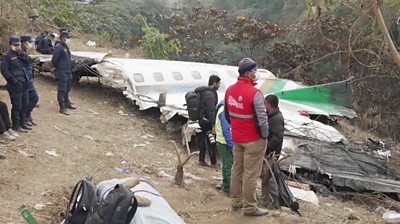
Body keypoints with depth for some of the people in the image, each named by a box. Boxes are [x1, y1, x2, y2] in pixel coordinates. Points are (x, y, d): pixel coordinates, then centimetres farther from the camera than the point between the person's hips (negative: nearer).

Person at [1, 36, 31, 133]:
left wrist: (22, 53, 3)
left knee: (25, 105, 14)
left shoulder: (20, 55, 15)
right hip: (15, 85, -8)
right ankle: (15, 126, 8)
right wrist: (14, 81, -16)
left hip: (24, 84, 8)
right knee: (17, 106, -2)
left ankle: (22, 123, 27)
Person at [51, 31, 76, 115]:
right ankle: (62, 108, -3)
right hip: (62, 72, -9)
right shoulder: (58, 47, -16)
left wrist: (70, 69, 16)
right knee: (62, 90, -5)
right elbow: (54, 60, -17)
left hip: (68, 72, 9)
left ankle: (67, 103, 36)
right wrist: (58, 67, -3)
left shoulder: (66, 47, 14)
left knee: (67, 88, 20)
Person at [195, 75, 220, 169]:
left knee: (203, 140, 16)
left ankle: (201, 160, 24)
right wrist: (213, 125, -23)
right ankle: (214, 163, 6)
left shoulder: (203, 92, 12)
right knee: (212, 142, -1)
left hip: (202, 120, 10)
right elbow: (211, 111, -24)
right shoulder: (210, 94, -20)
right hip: (207, 121, -10)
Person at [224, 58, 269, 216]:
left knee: (237, 169, 18)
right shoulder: (254, 93, -23)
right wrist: (264, 135, -7)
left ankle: (236, 201, 29)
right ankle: (249, 207, 10)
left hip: (236, 138, 8)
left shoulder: (229, 90, 2)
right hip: (253, 139, -7)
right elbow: (261, 118, -23)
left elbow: (227, 114, 13)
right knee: (251, 173, 1)